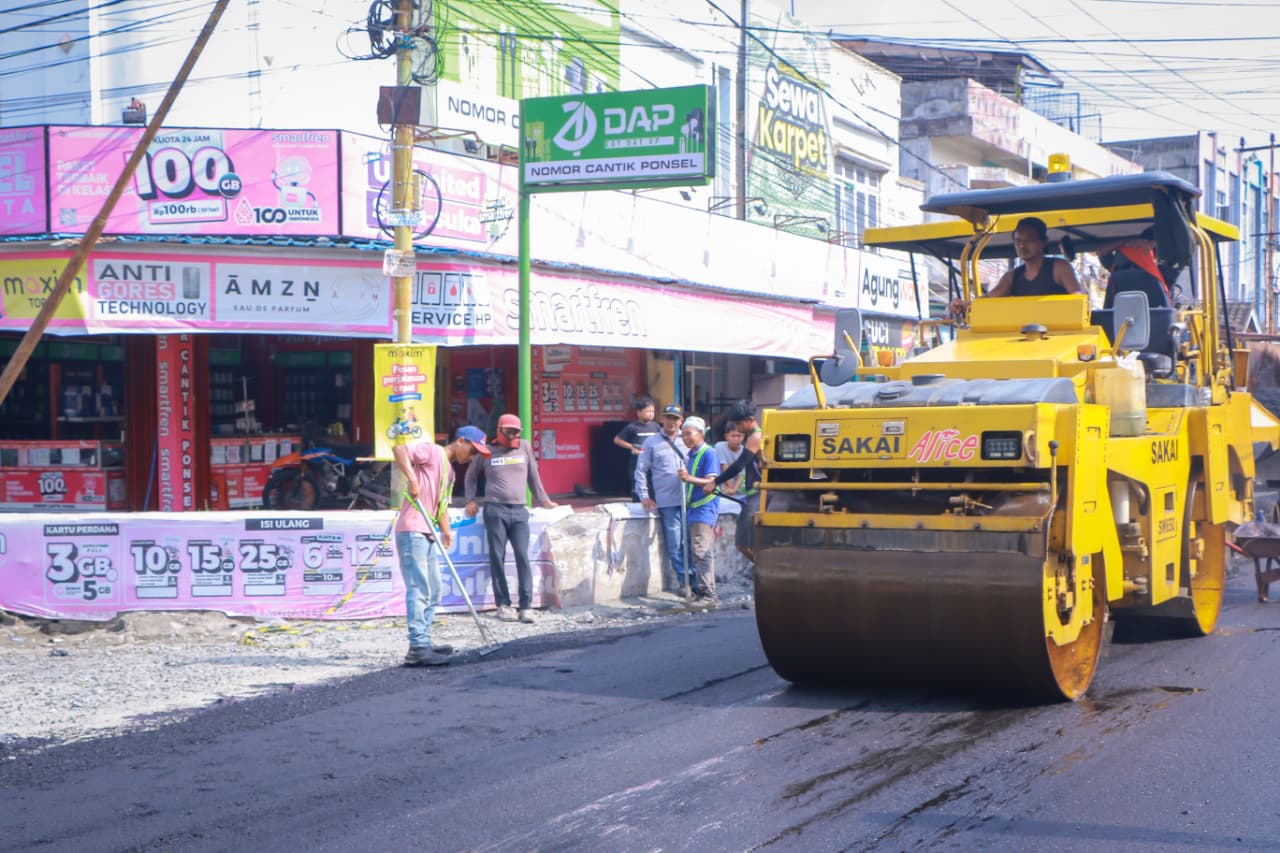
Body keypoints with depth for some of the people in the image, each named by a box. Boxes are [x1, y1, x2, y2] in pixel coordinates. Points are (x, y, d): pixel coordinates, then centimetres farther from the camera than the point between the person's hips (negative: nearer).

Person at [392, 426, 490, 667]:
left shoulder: (449, 469, 23)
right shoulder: (432, 452, -5)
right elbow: (399, 448, -20)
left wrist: (446, 530, 6)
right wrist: (411, 479, -27)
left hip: (426, 534, 10)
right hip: (412, 531, -10)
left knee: (433, 591, 15)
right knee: (419, 590, -13)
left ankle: (423, 643, 22)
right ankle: (418, 648, -14)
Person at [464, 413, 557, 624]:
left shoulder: (524, 449, 12)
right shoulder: (488, 452, 8)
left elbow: (533, 476, 21)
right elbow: (471, 475, 21)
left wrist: (543, 500, 22)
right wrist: (471, 499, 10)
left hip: (519, 511, 1)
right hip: (495, 510, -1)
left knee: (523, 557, -7)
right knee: (497, 558, -1)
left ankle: (526, 606, -7)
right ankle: (503, 604, 4)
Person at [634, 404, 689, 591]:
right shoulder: (652, 442, 5)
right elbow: (641, 470, 6)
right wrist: (643, 495, 1)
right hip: (667, 501, -2)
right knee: (674, 544, -3)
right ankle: (683, 578, 6)